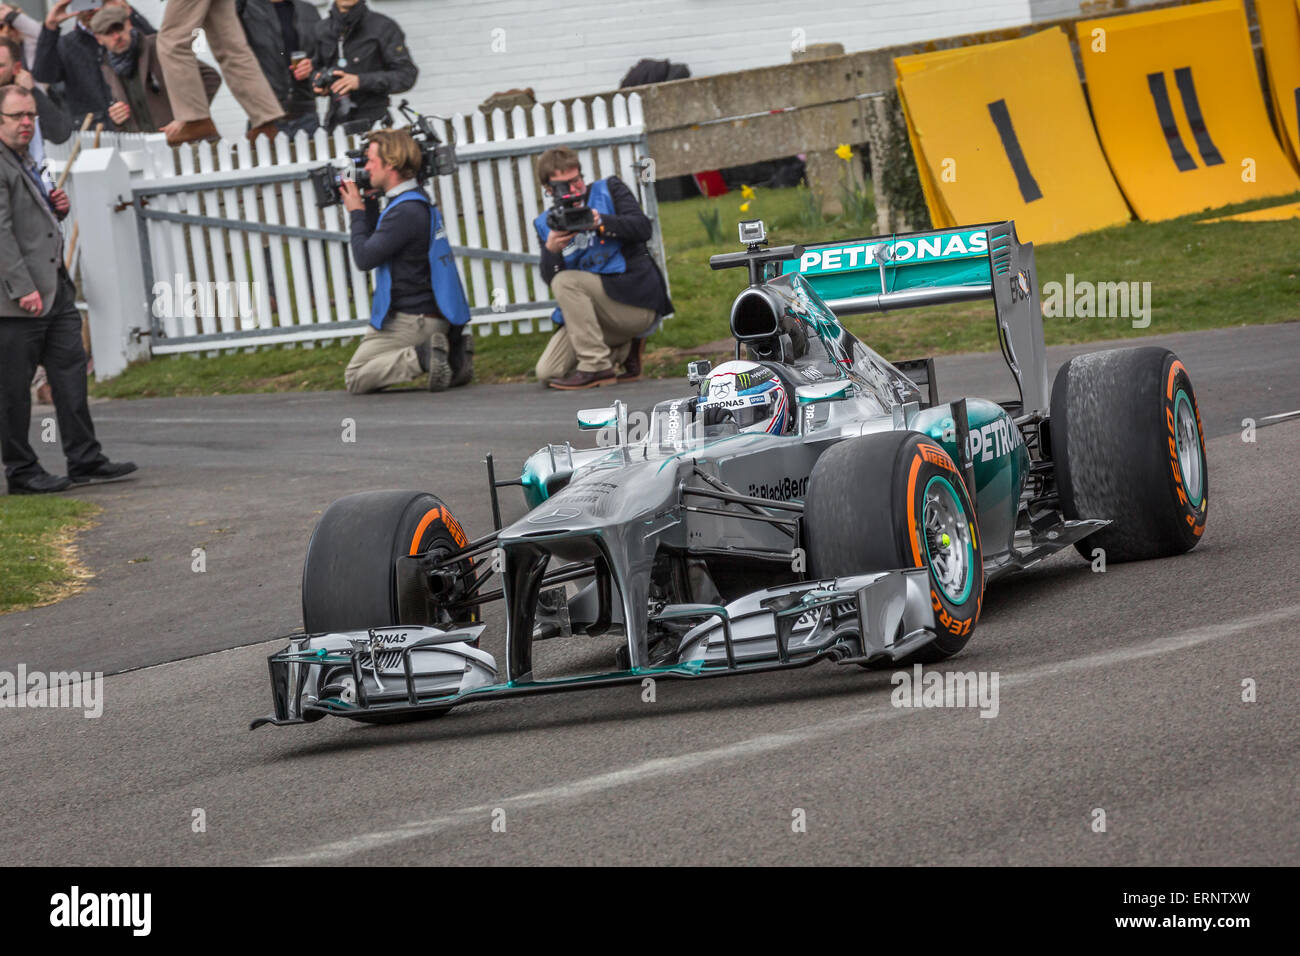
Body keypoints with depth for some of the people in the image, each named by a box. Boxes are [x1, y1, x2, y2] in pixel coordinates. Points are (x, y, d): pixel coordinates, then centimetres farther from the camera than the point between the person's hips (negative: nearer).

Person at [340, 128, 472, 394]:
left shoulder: (406, 212, -21)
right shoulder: (418, 201, 11)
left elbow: (365, 258, -16)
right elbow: (376, 244, 21)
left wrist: (357, 213, -4)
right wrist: (368, 207, 10)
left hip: (411, 320, -9)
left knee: (355, 379, -4)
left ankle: (422, 356, -18)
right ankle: (452, 351, 7)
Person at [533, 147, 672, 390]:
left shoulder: (609, 190, 4)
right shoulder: (546, 224, 11)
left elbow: (643, 228, -11)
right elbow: (549, 278, 0)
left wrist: (601, 222, -25)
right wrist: (551, 249, -21)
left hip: (638, 303, -5)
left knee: (566, 282, -28)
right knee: (547, 373, -10)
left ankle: (596, 367, -22)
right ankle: (623, 350, 12)